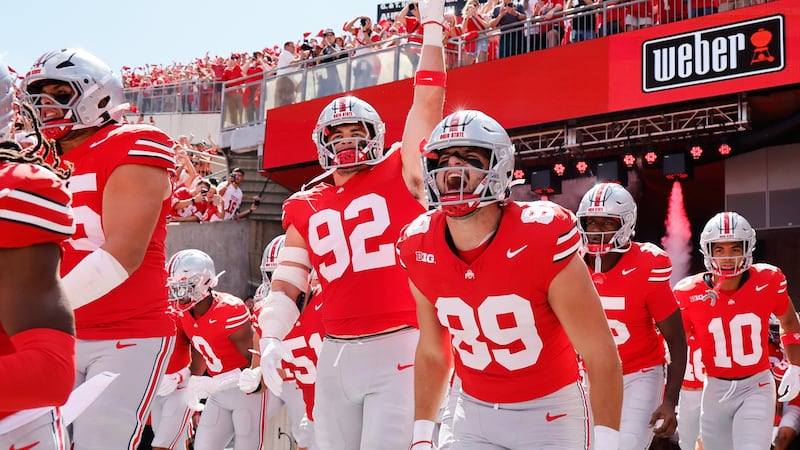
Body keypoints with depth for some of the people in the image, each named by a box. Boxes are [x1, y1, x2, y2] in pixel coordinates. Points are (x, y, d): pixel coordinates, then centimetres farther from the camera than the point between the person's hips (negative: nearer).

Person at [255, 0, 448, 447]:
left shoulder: (399, 176, 3)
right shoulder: (305, 209, 13)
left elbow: (428, 104, -1)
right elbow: (287, 281, 11)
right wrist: (271, 339, -3)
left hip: (398, 348, -4)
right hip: (336, 354, 4)